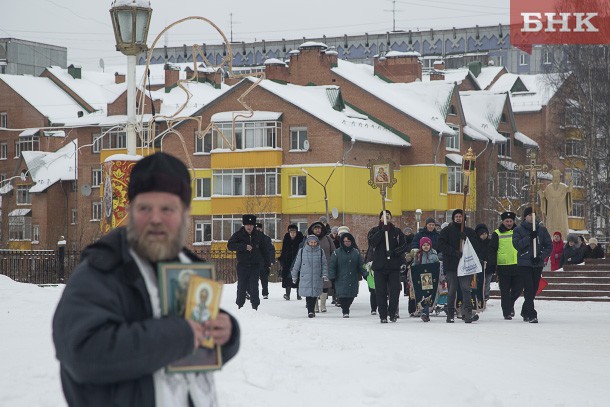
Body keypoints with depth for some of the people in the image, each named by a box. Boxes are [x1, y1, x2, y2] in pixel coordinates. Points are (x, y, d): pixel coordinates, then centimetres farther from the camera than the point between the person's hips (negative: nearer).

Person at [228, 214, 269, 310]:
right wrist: (244, 247, -21)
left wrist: (267, 263, 11)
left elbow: (264, 250, 15)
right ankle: (240, 305, 14)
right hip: (242, 265, 0)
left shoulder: (259, 235, 6)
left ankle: (255, 305, -1)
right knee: (242, 286, 2)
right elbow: (230, 245, -13)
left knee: (254, 286, -6)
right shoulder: (238, 235, 0)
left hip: (255, 265, 0)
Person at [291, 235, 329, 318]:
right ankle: (310, 311, -6)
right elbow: (297, 264, 10)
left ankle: (312, 309, 16)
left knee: (315, 295, 1)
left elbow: (324, 264, 10)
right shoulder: (302, 251, 3)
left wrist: (325, 275, 1)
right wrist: (294, 276, 14)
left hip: (317, 278, 1)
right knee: (308, 294, -10)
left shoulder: (320, 252, 6)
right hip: (305, 278, -1)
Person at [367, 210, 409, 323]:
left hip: (394, 267, 1)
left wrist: (394, 252, -14)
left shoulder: (397, 231, 11)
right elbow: (372, 242, -11)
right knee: (381, 292, -1)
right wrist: (382, 231, -19)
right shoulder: (374, 231, 8)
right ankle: (383, 315, 4)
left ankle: (392, 313, 10)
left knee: (395, 290, -3)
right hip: (379, 266, -1)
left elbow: (404, 246, 3)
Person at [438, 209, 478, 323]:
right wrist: (454, 252, -15)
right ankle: (450, 315, 11)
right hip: (451, 265, -1)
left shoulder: (469, 231, 13)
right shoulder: (447, 231, 8)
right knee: (452, 290, 3)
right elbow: (442, 245, -3)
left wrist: (466, 239, -11)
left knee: (466, 288, -10)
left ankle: (467, 313, -18)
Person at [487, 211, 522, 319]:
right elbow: (492, 250, 1)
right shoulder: (497, 234, 3)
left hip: (518, 266, 2)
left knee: (518, 289, 3)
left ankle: (510, 303, 29)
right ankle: (507, 312, 7)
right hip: (503, 267, -2)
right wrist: (491, 265, -7)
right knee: (505, 292, 0)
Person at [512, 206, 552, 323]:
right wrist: (529, 237, -20)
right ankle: (531, 314, -15)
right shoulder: (519, 230, 3)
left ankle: (525, 312, 26)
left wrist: (541, 256, -9)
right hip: (524, 264, -3)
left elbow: (549, 246, 6)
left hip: (538, 264, 3)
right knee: (529, 289, -12)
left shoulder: (542, 229, 9)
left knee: (534, 290, 9)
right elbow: (517, 244, -11)